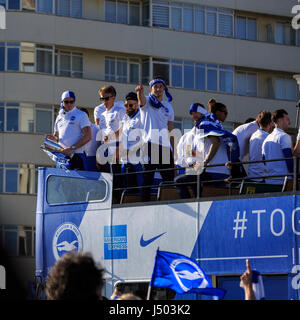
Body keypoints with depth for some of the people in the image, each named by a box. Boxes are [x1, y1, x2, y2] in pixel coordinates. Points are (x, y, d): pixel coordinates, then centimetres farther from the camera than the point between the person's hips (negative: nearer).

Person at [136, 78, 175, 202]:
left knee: (169, 177, 2)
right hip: (150, 144, -5)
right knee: (147, 177, -10)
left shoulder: (168, 107, 20)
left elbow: (171, 130, 19)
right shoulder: (147, 102, 8)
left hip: (165, 146, 5)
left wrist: (173, 152, 12)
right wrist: (140, 91, -44)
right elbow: (141, 99, -19)